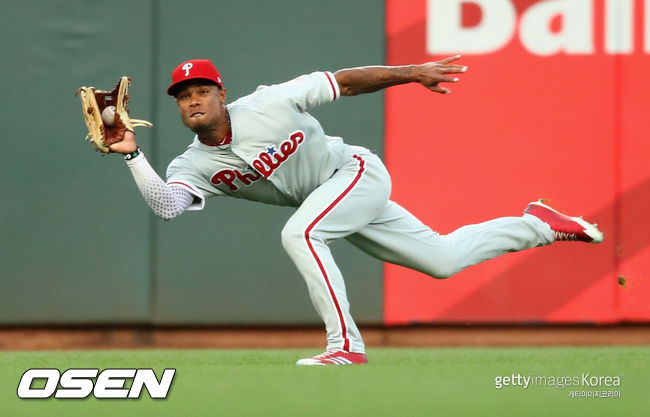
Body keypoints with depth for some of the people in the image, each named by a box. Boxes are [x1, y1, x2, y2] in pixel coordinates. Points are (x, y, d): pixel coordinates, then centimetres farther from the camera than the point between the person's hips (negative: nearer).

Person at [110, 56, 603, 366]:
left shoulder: (267, 104, -21)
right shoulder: (193, 166, -10)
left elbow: (344, 83, -15)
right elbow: (166, 205, -29)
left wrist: (412, 73, -17)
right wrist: (132, 154, -39)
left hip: (357, 172, -6)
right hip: (329, 204, 6)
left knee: (298, 233, -31)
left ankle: (346, 343, -27)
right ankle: (535, 224, 32)